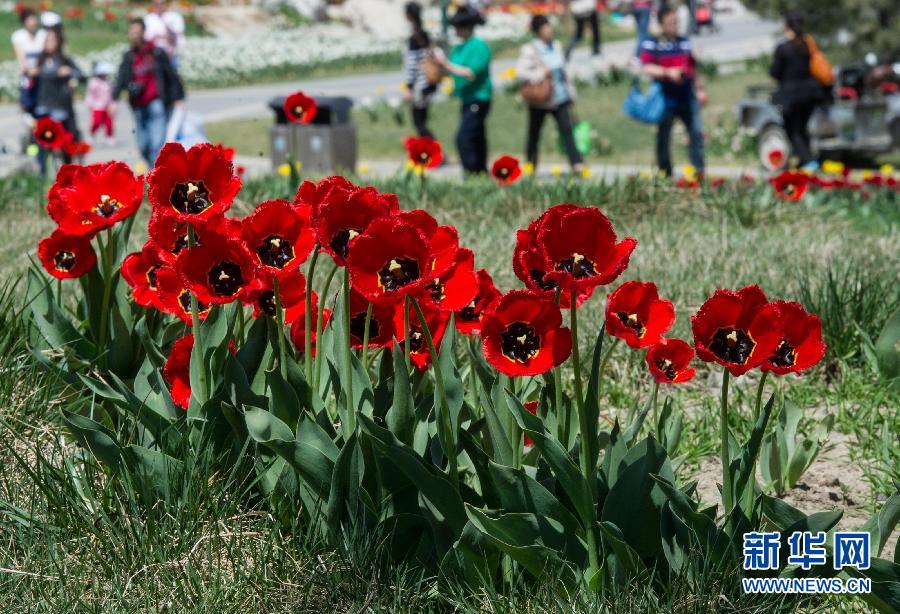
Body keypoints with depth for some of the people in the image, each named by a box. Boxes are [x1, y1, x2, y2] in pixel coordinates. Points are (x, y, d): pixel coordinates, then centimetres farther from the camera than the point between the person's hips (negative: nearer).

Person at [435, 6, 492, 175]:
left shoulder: (479, 46, -13)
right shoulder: (458, 48, 12)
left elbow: (471, 73, -21)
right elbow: (453, 71, 13)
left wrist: (447, 64, -20)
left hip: (478, 99, -9)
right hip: (467, 100, 9)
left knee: (464, 138, -17)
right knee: (477, 140, 13)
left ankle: (472, 173, -15)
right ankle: (482, 172, 20)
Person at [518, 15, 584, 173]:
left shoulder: (556, 46, 8)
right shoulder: (529, 50, -10)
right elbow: (521, 71, -21)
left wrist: (570, 91, 18)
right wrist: (540, 74, -31)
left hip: (560, 97, 4)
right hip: (539, 100, -4)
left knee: (566, 128, -11)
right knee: (534, 134, 10)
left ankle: (577, 163, -18)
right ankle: (531, 165, 26)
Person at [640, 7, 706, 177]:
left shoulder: (684, 42, 13)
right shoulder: (651, 44, -4)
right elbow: (647, 68, -15)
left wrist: (699, 89, 20)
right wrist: (668, 73, -26)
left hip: (687, 98, 4)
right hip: (666, 100, -4)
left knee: (697, 133, -4)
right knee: (663, 138, 3)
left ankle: (699, 171, 0)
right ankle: (665, 175, 13)